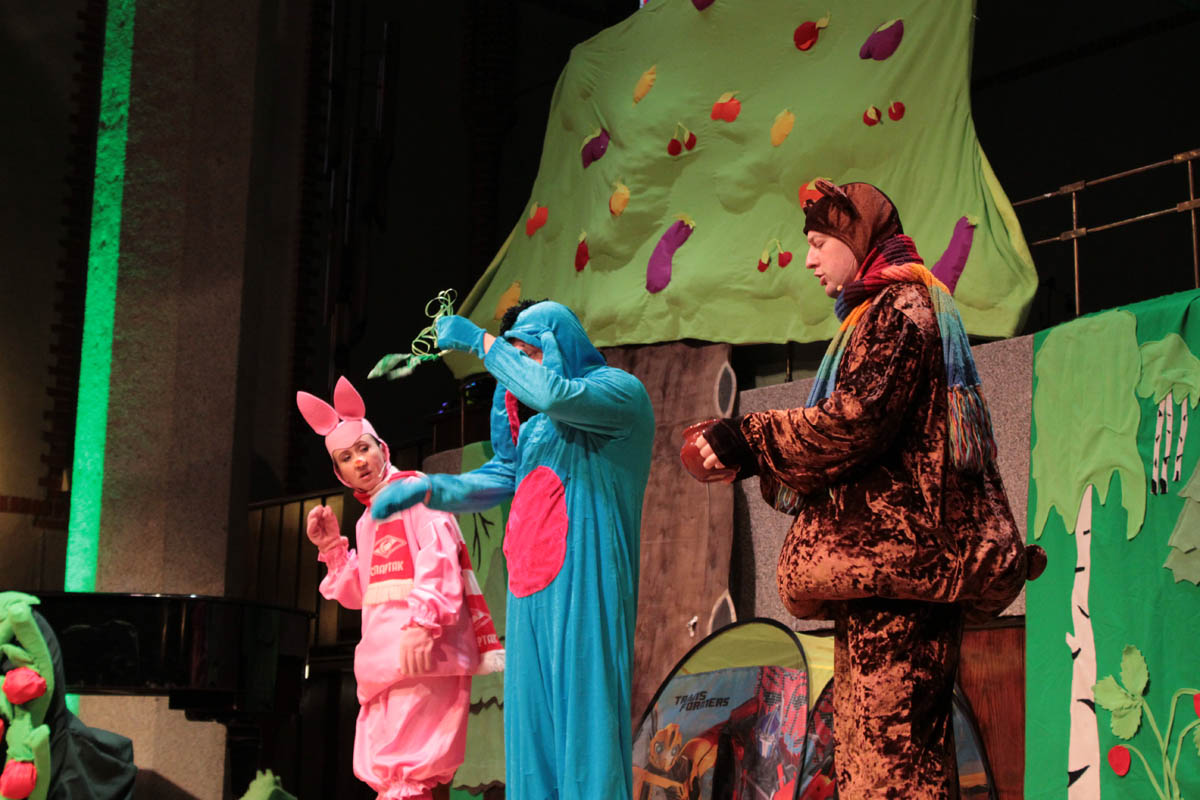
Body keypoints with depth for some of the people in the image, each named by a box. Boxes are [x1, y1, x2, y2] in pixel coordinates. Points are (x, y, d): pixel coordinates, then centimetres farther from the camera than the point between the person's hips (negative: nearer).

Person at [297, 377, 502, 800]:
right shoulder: (367, 520, 22)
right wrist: (332, 548, 12)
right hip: (384, 654, 8)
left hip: (423, 649, -8)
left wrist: (423, 622, -28)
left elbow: (439, 558, -16)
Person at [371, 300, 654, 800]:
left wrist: (482, 342, -11)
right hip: (532, 592, 8)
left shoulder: (621, 392, 0)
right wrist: (424, 488, 3)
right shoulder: (537, 426, 26)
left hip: (585, 588, -8)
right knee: (533, 730, 4)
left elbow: (554, 394, -20)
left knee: (584, 716, -12)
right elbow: (493, 480, 21)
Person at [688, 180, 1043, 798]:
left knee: (886, 737, -14)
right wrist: (755, 458, 17)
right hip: (881, 556, 10)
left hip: (892, 553, -10)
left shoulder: (898, 309, -4)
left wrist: (750, 440, -8)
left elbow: (853, 423, -16)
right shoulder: (879, 313, 27)